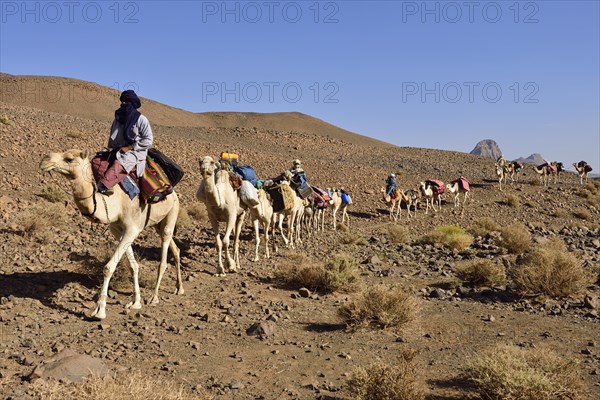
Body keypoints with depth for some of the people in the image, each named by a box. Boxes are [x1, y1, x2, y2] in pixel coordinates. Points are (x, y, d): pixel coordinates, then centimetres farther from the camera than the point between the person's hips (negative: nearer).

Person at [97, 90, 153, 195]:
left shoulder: (141, 120, -3)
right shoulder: (118, 119, 15)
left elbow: (148, 140, -8)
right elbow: (112, 139, 23)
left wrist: (130, 147, -14)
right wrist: (110, 151, 6)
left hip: (135, 152, -7)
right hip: (118, 150, 7)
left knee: (119, 164, -37)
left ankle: (103, 186, -51)